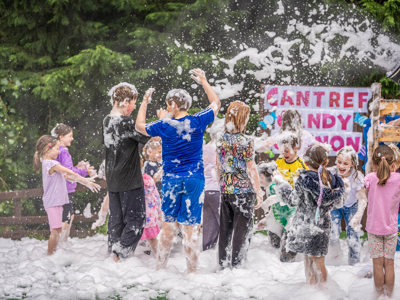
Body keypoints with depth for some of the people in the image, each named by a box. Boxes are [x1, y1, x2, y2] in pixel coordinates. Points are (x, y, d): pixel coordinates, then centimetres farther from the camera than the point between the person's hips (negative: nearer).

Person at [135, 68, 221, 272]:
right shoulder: (198, 122, -4)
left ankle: (161, 265, 17)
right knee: (190, 225, 0)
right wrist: (203, 81, 24)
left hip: (171, 179, 0)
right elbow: (216, 103, 14)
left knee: (168, 223, 10)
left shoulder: (165, 126, -7)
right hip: (194, 179, 0)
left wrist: (144, 103, 23)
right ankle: (192, 269, 3)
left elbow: (140, 126, 11)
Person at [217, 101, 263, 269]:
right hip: (244, 192, -6)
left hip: (225, 191, 6)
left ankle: (223, 264, 19)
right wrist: (258, 192, -5)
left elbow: (219, 167, 11)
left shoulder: (221, 140, 4)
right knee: (242, 230, 1)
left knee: (225, 229, 13)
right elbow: (251, 169, -12)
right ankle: (236, 265, 2)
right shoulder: (245, 142, -13)